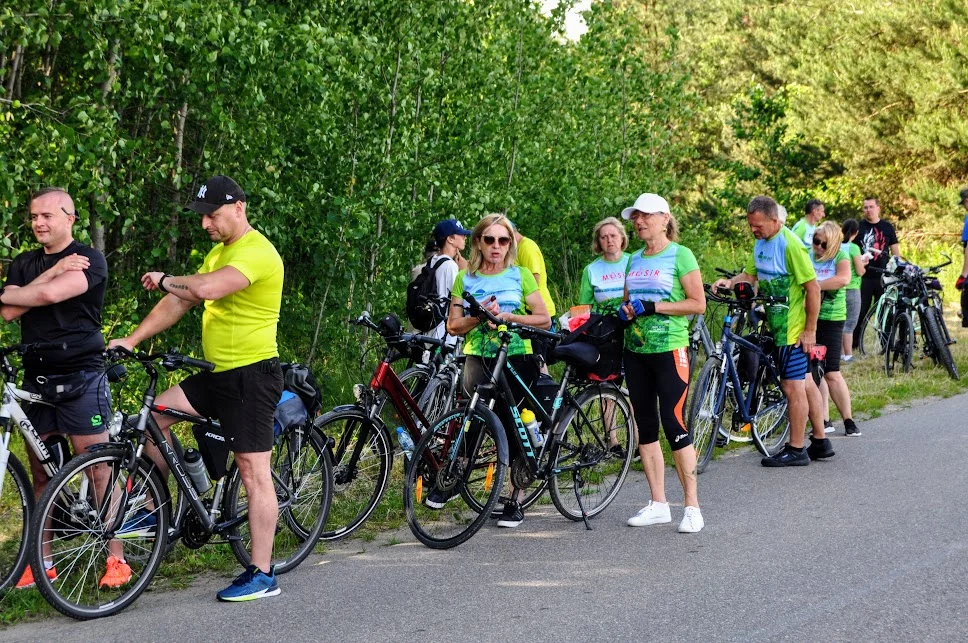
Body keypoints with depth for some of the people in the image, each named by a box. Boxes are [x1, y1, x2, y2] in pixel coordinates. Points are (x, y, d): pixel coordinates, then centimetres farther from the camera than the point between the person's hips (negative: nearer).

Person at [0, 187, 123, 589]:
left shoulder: (90, 260, -4)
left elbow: (51, 293, -20)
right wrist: (54, 270, -8)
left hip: (81, 377, -6)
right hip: (35, 379, 6)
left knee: (98, 470, -6)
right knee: (40, 475, 7)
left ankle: (116, 559, 0)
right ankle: (42, 563, 13)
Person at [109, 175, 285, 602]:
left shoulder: (256, 252, -16)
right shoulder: (220, 251, 16)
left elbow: (206, 288, -32)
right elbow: (179, 302, 14)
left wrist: (164, 280, -13)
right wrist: (132, 339, 7)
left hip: (252, 375, -10)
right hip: (219, 374, 10)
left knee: (254, 473, -7)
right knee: (155, 415, 3)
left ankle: (262, 575, -3)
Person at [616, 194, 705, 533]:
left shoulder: (680, 255, -5)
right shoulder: (635, 260, 15)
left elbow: (698, 304, -10)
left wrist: (653, 306, -16)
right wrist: (625, 311, 1)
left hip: (669, 349, -7)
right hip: (636, 350, 7)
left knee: (674, 426, -10)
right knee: (645, 427, 8)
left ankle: (692, 506, -3)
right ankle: (658, 504, 15)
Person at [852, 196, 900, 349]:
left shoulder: (887, 227, 8)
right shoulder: (859, 226, 4)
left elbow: (895, 250, 11)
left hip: (883, 277, 1)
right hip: (864, 277, -1)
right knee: (860, 311, 0)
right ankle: (854, 343, 8)